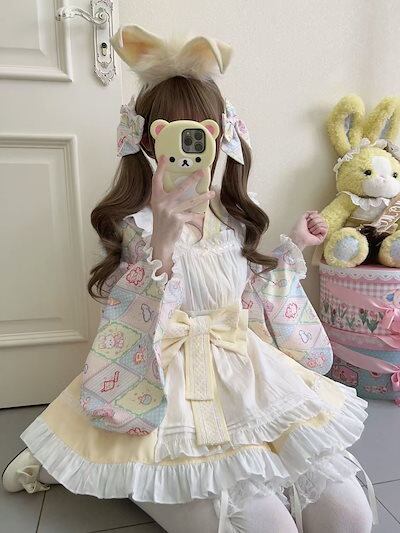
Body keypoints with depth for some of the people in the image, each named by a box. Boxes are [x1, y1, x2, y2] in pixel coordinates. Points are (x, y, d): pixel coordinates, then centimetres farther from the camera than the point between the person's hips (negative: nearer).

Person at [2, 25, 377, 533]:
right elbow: (143, 327, -17)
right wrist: (163, 241, -31)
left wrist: (292, 247, 12)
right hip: (176, 385, -6)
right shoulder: (136, 225, -7)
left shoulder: (236, 219, 8)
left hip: (248, 376, 7)